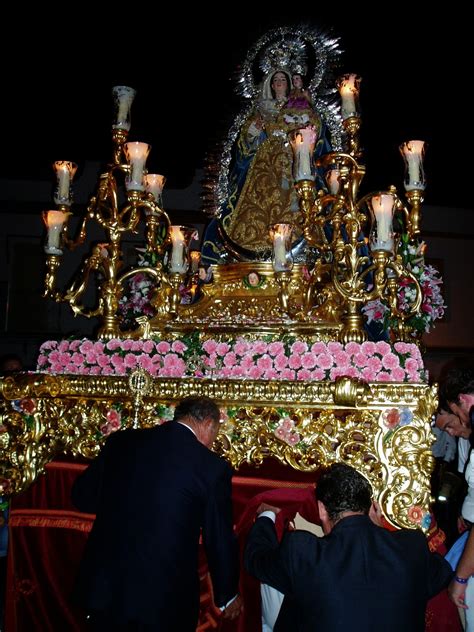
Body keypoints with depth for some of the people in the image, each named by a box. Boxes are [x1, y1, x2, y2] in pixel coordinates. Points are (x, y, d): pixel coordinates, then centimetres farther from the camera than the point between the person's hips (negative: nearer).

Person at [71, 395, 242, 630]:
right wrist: (228, 596, 12)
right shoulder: (212, 467, -13)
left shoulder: (121, 441, -4)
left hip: (104, 586, 3)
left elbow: (82, 497, 7)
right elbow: (219, 539, -4)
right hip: (164, 598, -3)